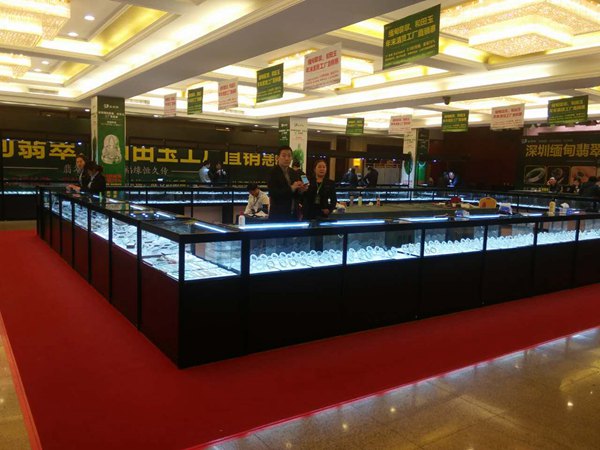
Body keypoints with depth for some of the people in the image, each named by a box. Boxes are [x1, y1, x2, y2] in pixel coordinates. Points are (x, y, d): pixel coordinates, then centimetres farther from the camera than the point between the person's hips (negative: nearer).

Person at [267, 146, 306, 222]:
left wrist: (301, 190, -7)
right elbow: (273, 193, -17)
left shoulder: (294, 174, 12)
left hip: (293, 215, 6)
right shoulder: (273, 173, -5)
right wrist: (291, 188, -21)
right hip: (278, 215, -5)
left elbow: (298, 196, 15)